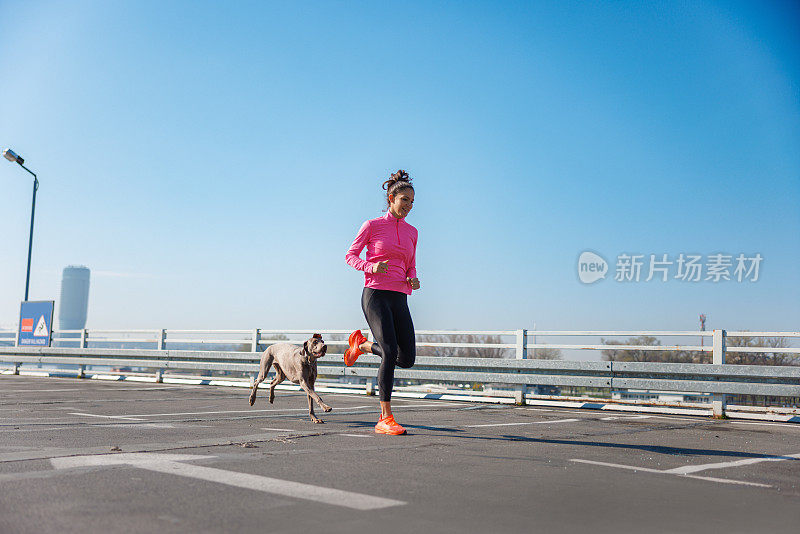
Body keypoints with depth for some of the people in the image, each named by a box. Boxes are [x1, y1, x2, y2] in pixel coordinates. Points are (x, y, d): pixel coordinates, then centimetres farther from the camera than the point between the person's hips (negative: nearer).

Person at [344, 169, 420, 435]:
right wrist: (371, 267, -14)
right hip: (375, 294, -5)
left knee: (407, 359, -1)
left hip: (399, 298, 6)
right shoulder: (372, 226, 1)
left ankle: (362, 344, 27)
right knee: (391, 353, -18)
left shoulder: (411, 232, 15)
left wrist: (413, 281, -2)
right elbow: (350, 255, 5)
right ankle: (385, 419, -11)